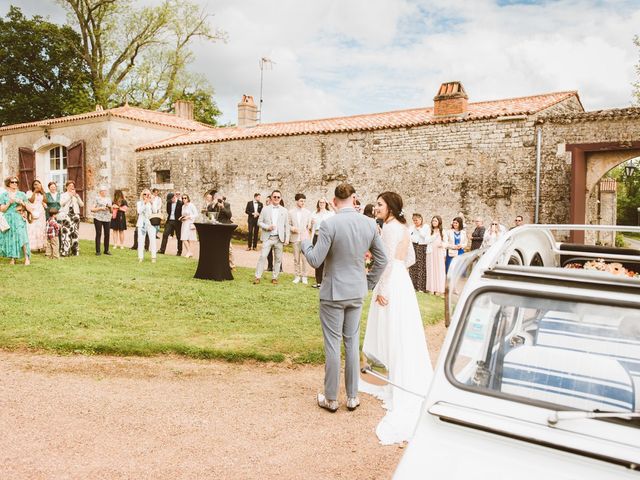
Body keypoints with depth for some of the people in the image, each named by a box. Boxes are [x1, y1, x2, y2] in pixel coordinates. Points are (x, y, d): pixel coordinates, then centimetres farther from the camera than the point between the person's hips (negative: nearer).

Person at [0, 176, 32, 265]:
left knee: (22, 236, -14)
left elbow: (28, 207, 13)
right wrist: (9, 202, -11)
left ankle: (27, 258, -16)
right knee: (9, 237, -1)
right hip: (8, 219, 1)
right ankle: (12, 258, 5)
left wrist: (22, 202, -4)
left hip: (19, 219, -1)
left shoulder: (21, 194, 10)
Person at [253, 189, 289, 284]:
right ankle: (257, 277, -2)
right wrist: (267, 227, -12)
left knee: (278, 259, 4)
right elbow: (259, 222, 6)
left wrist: (287, 238, 1)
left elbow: (286, 226, 7)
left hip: (279, 238, 1)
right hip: (268, 237, -1)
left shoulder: (284, 211, 8)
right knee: (262, 256, -8)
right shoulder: (265, 209, 6)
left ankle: (274, 277, 14)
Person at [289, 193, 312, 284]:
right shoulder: (291, 212, 5)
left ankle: (304, 276, 6)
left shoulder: (307, 212, 5)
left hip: (304, 237, 0)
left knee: (304, 258, -3)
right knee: (296, 258, 5)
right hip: (295, 237, 1)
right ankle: (297, 276, 15)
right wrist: (292, 228, -13)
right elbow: (288, 224, 7)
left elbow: (309, 225, 4)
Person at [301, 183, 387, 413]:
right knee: (352, 343, 15)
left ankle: (331, 398, 18)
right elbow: (382, 259, 5)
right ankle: (352, 397, 25)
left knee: (332, 344, 6)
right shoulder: (370, 224, -2)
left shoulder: (329, 224, -17)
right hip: (357, 293, 5)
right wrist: (368, 283, 17)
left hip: (333, 293, -4)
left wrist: (305, 243, 3)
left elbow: (315, 260, -16)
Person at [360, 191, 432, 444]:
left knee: (394, 335, -2)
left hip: (392, 285, -9)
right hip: (401, 281, 9)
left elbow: (389, 261, -19)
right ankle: (397, 380, 26)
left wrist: (382, 289, -16)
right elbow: (410, 259, 19)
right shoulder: (403, 227, 13)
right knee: (397, 336, 16)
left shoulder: (390, 227, -14)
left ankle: (400, 386, 7)